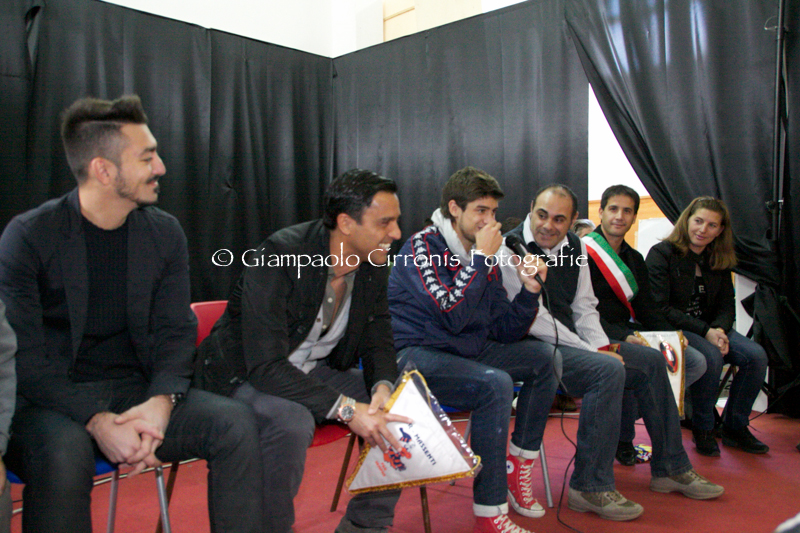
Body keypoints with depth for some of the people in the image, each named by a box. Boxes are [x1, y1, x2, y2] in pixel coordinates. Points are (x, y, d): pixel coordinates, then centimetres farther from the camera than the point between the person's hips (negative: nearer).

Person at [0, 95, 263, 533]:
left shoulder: (164, 233, 3)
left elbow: (176, 332, 3)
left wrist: (161, 401, -17)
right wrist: (98, 421, -25)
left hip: (136, 391, 4)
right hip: (52, 399, -3)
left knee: (235, 422, -19)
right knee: (64, 450, -36)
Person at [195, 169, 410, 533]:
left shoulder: (373, 265, -6)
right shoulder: (278, 256, -28)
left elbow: (378, 343, 3)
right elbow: (266, 367, -32)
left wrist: (383, 388, -20)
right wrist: (346, 408, -36)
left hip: (317, 370, 7)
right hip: (246, 376, -6)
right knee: (292, 421, -36)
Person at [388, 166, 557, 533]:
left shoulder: (483, 258, 9)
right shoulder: (421, 247, -13)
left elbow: (504, 332, 9)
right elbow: (452, 315, -26)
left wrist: (529, 289, -6)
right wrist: (481, 257, -20)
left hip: (466, 351, 9)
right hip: (415, 355, -9)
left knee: (543, 358, 6)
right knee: (495, 384, -30)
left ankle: (517, 469, 10)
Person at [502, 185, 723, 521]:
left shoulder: (574, 246, 8)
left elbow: (584, 307, 14)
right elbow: (535, 322, -21)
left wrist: (603, 347, -4)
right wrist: (593, 353, -19)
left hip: (570, 343, 9)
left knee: (651, 361, 7)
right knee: (608, 371, -30)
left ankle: (670, 468, 18)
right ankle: (590, 487, -19)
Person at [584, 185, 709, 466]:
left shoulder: (634, 259, 19)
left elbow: (647, 308, 14)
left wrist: (670, 335, -5)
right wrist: (623, 337, -28)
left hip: (628, 331, 8)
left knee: (695, 361, -6)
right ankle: (622, 439, -7)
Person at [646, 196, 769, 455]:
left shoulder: (719, 261, 11)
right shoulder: (661, 254, -8)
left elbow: (726, 307, 10)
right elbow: (660, 309, -15)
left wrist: (718, 330, -14)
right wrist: (705, 332, -21)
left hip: (709, 328, 6)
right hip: (670, 329, -6)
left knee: (756, 355, -18)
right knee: (711, 357, -33)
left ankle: (735, 428, 1)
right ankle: (702, 429, -10)